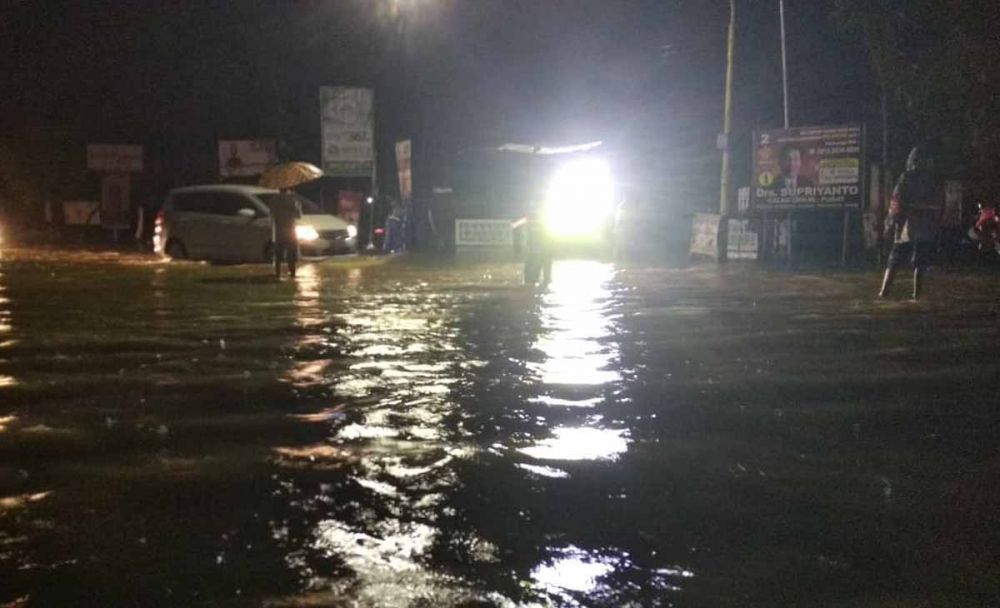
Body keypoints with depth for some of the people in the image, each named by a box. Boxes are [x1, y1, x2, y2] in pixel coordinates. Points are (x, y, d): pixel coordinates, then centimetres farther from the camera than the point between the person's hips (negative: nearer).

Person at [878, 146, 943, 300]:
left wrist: (890, 222, -3)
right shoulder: (933, 182, 7)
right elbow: (939, 206, 9)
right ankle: (916, 296, 0)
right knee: (920, 265, 5)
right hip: (926, 230, 2)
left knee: (894, 262, 4)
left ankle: (883, 292, -1)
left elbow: (896, 202, -8)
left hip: (907, 228, -2)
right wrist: (936, 226, 16)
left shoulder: (906, 178, -2)